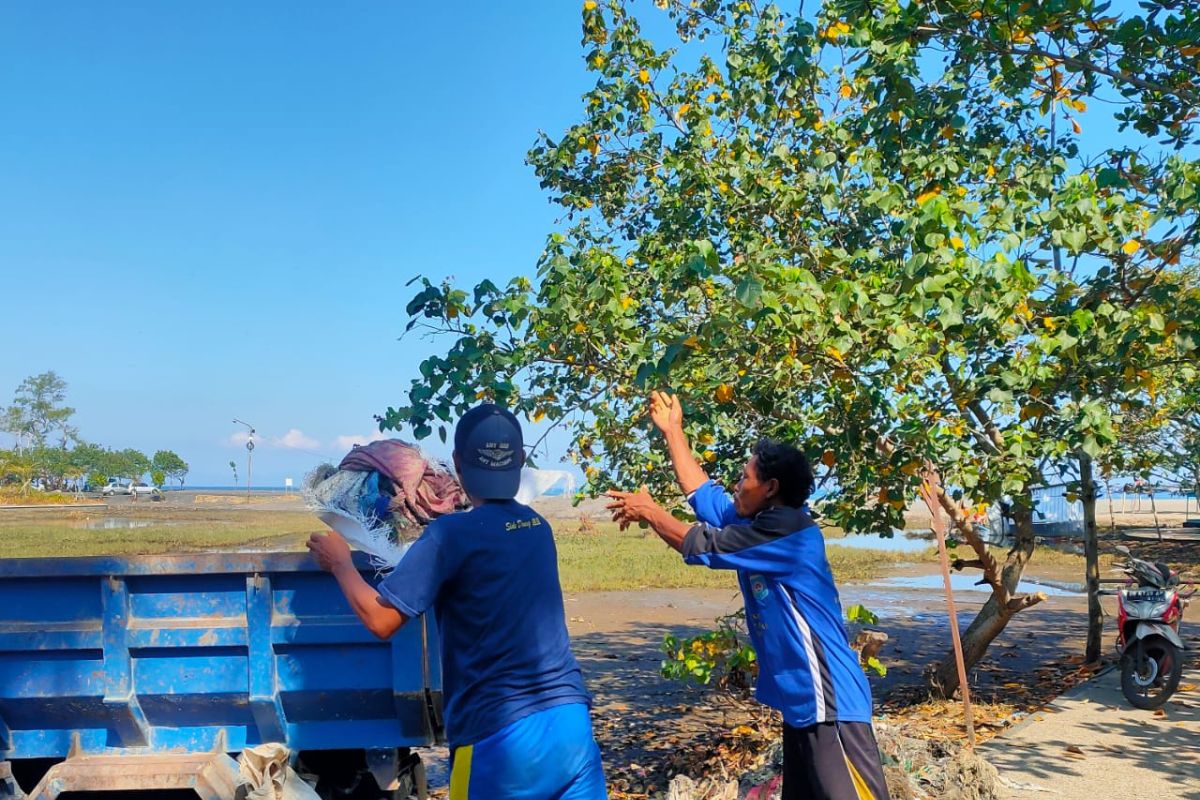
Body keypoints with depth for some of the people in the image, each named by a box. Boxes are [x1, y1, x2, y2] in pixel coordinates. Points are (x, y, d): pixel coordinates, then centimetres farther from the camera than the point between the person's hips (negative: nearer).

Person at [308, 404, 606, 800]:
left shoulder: (451, 534, -11)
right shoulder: (537, 526, 9)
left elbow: (380, 619, -11)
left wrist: (340, 563, 4)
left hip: (500, 733, -5)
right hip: (571, 721, 6)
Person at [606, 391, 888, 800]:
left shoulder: (787, 530, -16)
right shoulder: (759, 524, 11)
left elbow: (702, 545, -13)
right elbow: (703, 494, 23)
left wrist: (649, 511, 3)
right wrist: (672, 430, 28)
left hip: (829, 704, -10)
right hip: (802, 702, 10)